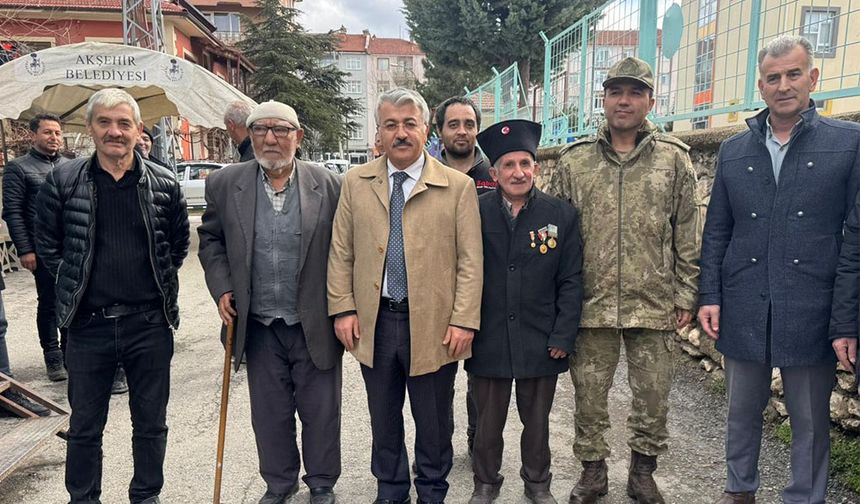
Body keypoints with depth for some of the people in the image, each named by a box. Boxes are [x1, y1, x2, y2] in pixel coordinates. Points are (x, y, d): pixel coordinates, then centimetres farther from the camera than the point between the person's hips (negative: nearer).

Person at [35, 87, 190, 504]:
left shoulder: (164, 183, -2)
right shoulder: (63, 181, -2)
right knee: (84, 426, 14)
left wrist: (159, 283, 7)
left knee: (151, 423, 13)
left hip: (150, 323, 0)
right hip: (88, 324, 0)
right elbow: (46, 243, 9)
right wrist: (74, 282, 4)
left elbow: (179, 241, 11)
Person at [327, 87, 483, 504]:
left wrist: (464, 321, -11)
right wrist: (343, 309, -1)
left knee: (433, 423, 14)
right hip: (373, 322, 2)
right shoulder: (356, 182, 4)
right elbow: (341, 253, 6)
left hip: (433, 324, -2)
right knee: (383, 420, 17)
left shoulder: (458, 186, -3)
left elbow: (470, 261, -5)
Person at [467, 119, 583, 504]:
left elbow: (571, 281, -1)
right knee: (488, 424, 14)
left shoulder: (562, 215, -2)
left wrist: (563, 337, -5)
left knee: (537, 422, 18)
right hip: (488, 343, 0)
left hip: (541, 343, 1)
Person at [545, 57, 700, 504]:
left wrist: (685, 296, 2)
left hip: (654, 304, 0)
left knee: (653, 396, 12)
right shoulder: (574, 160, 2)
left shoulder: (674, 159, 2)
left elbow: (686, 236, 4)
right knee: (589, 395, 11)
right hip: (591, 303, 0)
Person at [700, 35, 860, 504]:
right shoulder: (734, 150, 7)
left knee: (811, 421, 11)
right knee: (741, 412, 16)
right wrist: (710, 297, 1)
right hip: (743, 311, 3)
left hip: (810, 312, -2)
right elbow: (716, 232, 8)